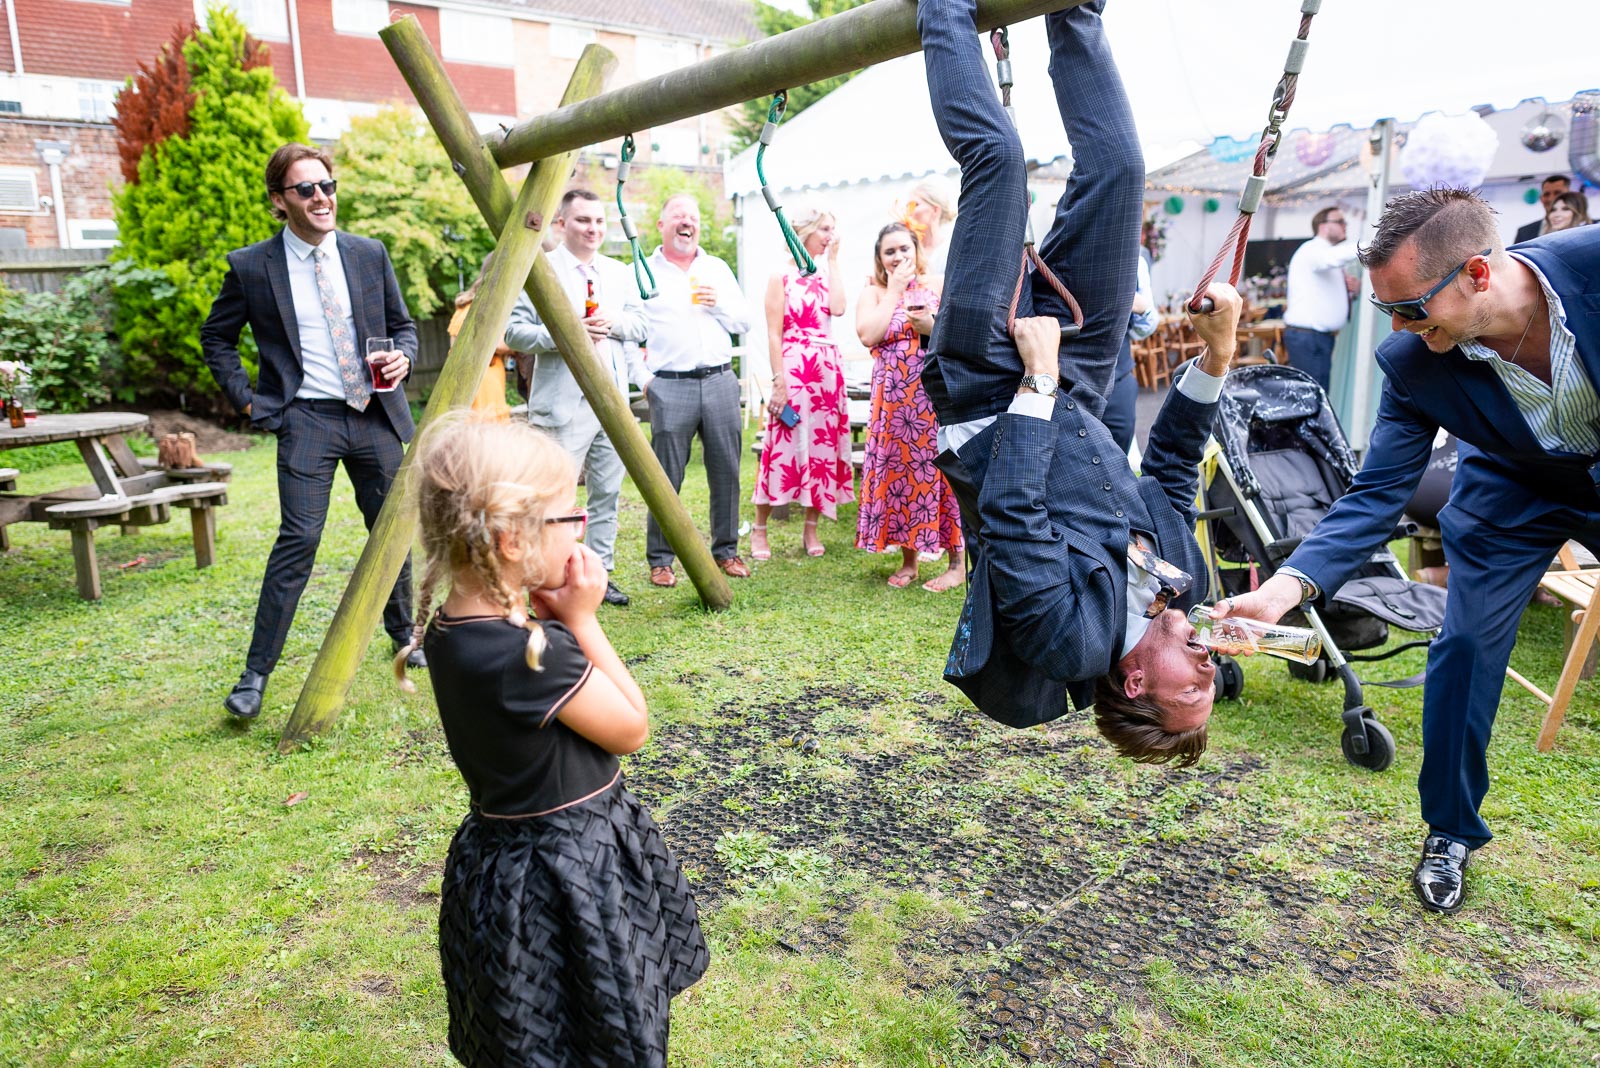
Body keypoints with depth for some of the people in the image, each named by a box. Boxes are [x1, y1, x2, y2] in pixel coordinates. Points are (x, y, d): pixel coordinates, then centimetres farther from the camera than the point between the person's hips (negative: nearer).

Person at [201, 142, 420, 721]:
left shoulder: (370, 254, 6)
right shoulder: (250, 267, -1)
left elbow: (403, 324, 14)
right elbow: (215, 338, 11)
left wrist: (402, 356, -7)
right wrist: (248, 400, 1)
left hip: (375, 414, 3)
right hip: (306, 419, -3)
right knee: (298, 540, -11)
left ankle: (403, 635, 32)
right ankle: (255, 674, -1)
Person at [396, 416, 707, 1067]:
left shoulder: (455, 630, -4)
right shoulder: (529, 655, -30)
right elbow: (632, 729, -16)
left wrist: (557, 622, -7)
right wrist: (582, 620, -14)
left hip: (511, 857, 9)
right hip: (571, 872, -8)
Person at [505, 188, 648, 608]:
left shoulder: (620, 272, 17)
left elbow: (640, 324, 15)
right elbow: (514, 331, -8)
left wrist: (613, 322, -6)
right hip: (563, 404, -6)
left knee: (607, 492, 10)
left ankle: (600, 573, 20)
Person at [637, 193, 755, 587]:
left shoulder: (717, 270, 17)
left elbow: (745, 323, 15)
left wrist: (720, 304, -3)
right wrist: (643, 378, -7)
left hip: (720, 381, 3)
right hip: (670, 387, -3)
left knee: (726, 472, 5)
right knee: (666, 477, -2)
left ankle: (726, 550, 18)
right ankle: (660, 560, 8)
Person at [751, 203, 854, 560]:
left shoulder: (823, 276, 16)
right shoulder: (781, 277, -1)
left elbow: (838, 308, -5)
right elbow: (774, 334, -7)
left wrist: (833, 261, 1)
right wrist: (780, 382, -14)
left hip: (828, 370, 6)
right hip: (794, 369, -6)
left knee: (824, 446, 6)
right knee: (783, 448, -7)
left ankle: (811, 528, 15)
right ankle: (759, 528, 5)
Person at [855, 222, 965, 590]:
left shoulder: (939, 284, 6)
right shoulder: (873, 293, 10)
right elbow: (868, 335, -9)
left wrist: (933, 327, -16)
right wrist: (894, 290, -4)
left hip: (937, 395, -2)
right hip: (893, 400, 2)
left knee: (943, 468, -4)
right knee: (898, 470, 4)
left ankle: (958, 562, 5)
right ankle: (908, 560, 17)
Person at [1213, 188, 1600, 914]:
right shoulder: (1411, 363, -29)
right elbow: (1377, 494, -26)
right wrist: (1287, 586, -41)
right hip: (1514, 491, 0)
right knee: (1466, 645, -4)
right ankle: (1451, 832, 16)